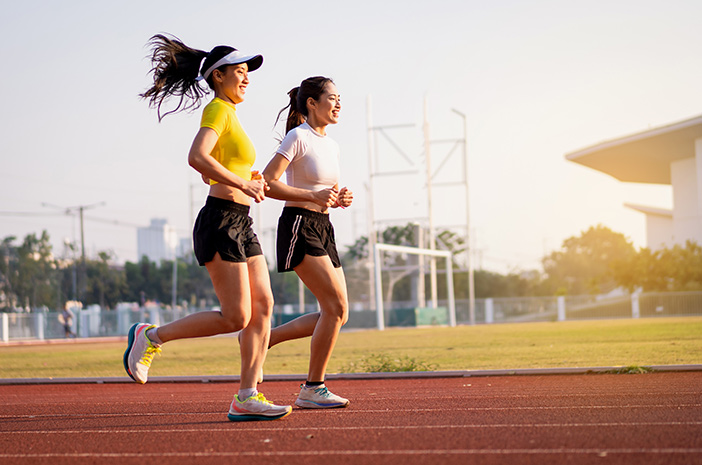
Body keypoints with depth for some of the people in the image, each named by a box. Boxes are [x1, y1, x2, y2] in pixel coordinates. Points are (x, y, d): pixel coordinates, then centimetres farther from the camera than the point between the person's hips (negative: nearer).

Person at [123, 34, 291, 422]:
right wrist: (243, 184, -23)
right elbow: (197, 157, -24)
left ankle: (247, 398, 1)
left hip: (241, 224, 10)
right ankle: (151, 336, 3)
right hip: (220, 221, -10)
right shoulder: (217, 109, -8)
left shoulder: (230, 114, 20)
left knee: (263, 307, 1)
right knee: (236, 317, -10)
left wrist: (249, 183, 17)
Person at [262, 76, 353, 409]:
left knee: (338, 314, 2)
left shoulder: (331, 145, 16)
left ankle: (264, 338, 16)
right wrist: (314, 196, -22)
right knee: (335, 307, -16)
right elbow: (267, 184, -16)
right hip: (298, 226, -9)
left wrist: (341, 198, 3)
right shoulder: (298, 137, -9)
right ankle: (312, 389, -7)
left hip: (323, 228, 9)